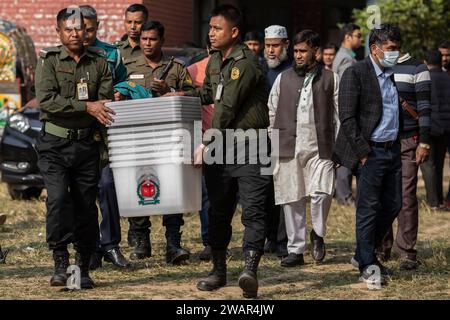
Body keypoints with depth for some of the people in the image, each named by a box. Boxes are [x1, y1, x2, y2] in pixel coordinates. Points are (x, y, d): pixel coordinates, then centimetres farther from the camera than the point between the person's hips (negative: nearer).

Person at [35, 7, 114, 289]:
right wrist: (86, 107, -18)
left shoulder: (99, 63, 9)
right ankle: (61, 263, -12)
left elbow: (106, 100, 7)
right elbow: (46, 100, -13)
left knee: (86, 205, 3)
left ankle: (83, 268, 12)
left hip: (86, 144, 3)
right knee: (58, 198, -17)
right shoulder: (49, 61, 0)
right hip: (55, 144, -3)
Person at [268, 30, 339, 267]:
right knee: (292, 200, 3)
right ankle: (295, 250, 11)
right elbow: (271, 114, 14)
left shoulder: (331, 79, 8)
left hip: (320, 148, -2)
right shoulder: (283, 79, 13)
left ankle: (318, 233, 10)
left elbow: (339, 116, 7)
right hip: (288, 148, 2)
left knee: (322, 193, -17)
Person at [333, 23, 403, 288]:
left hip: (392, 150, 8)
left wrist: (398, 142, 12)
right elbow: (347, 117, -13)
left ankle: (365, 254, 25)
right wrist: (362, 152, -16)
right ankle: (367, 266, 3)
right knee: (369, 208, -3)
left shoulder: (391, 75, 15)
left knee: (392, 205, 10)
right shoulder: (356, 73, -8)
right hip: (370, 151, -8)